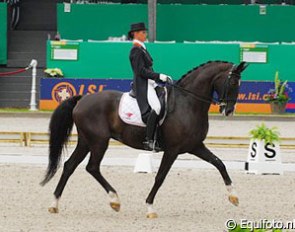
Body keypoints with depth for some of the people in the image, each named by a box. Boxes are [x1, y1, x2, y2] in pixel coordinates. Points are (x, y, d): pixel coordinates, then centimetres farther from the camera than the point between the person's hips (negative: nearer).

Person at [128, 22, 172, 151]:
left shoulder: (142, 49, 20)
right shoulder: (136, 50, -10)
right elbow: (141, 71, -18)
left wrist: (164, 79, 14)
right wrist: (160, 77, -17)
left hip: (149, 83, 11)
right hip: (142, 85, -11)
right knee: (156, 107, -28)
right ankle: (149, 141, -29)